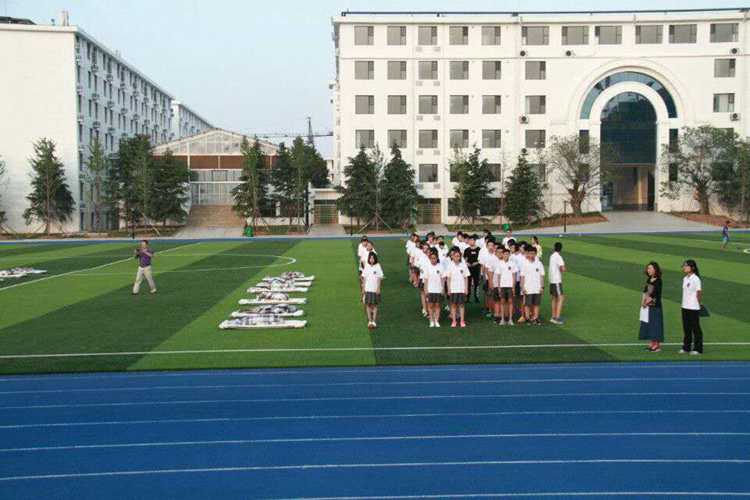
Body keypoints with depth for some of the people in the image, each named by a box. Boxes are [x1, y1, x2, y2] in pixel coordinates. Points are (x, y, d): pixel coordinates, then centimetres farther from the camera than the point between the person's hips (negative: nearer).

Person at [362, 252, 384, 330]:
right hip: (367, 289, 3)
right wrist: (363, 288, 7)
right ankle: (369, 321, 12)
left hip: (375, 289, -3)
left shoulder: (378, 266, -5)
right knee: (368, 305, 4)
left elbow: (379, 278, -4)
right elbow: (364, 277, 9)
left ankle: (374, 321, 6)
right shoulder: (367, 266, 4)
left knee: (374, 305, 2)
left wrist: (378, 288, -10)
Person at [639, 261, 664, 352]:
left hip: (654, 306, -7)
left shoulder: (658, 281, -11)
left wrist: (648, 301, -10)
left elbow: (655, 294, -15)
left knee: (655, 324, -4)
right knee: (648, 324, 9)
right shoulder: (648, 280, 11)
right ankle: (652, 343, 16)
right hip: (646, 307, 7)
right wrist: (643, 301, -1)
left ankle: (657, 345, 1)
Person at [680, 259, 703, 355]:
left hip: (693, 308, -7)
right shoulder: (685, 279, 10)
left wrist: (697, 304, -2)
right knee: (686, 328, 12)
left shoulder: (695, 279, -13)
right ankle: (686, 347, 20)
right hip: (685, 307, 7)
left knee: (696, 328, 0)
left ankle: (698, 349, 7)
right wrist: (685, 302, 9)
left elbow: (699, 293, -10)